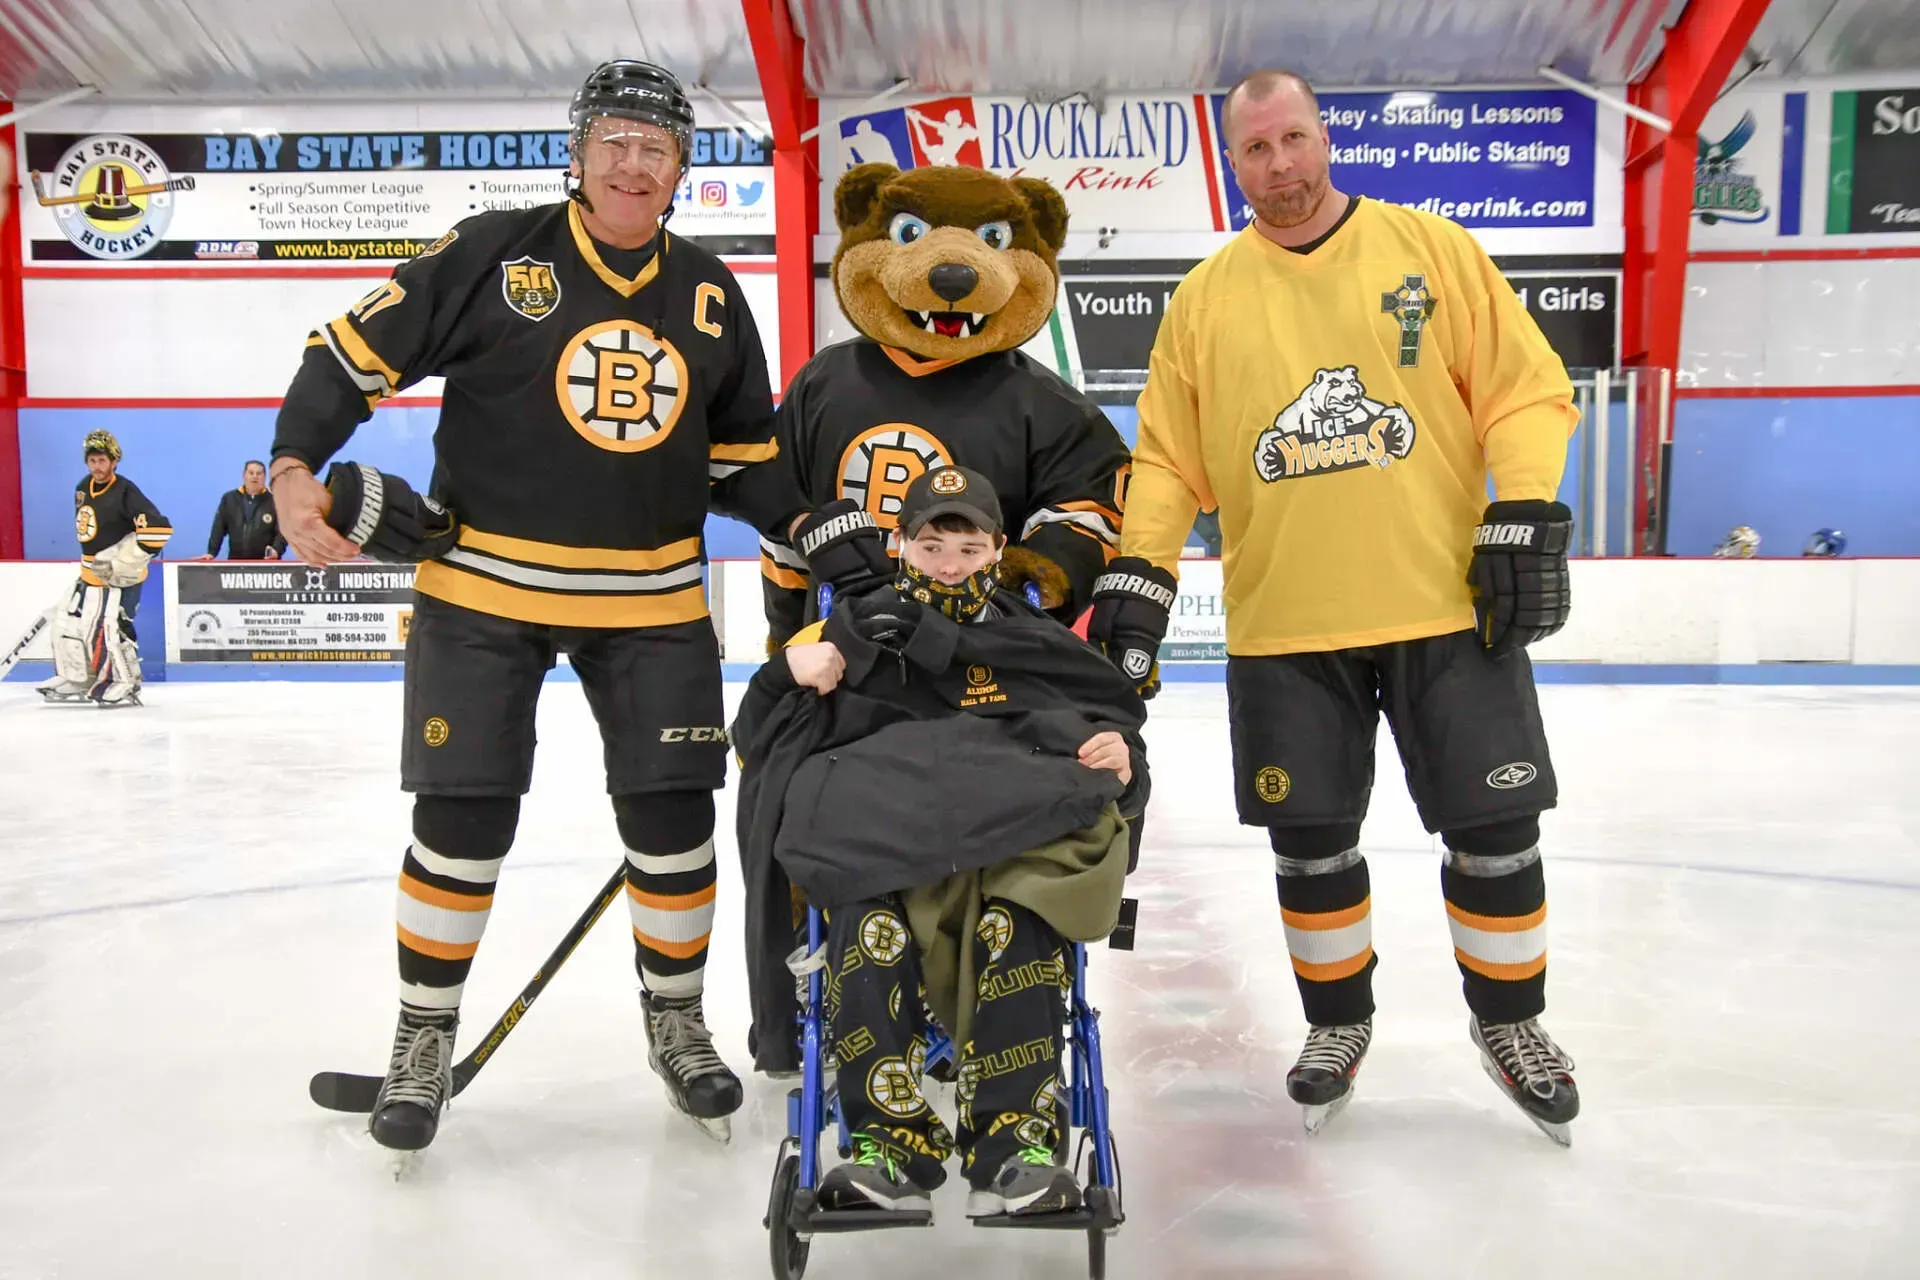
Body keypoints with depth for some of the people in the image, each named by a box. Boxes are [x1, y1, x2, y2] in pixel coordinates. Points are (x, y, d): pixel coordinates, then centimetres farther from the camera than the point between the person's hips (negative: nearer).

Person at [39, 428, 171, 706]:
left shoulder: (125, 492, -18)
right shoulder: (83, 489, 8)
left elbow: (159, 527, -29)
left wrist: (127, 560, -25)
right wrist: (90, 558, 21)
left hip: (119, 575, -9)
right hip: (91, 572, 9)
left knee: (109, 626, -16)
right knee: (68, 620, 13)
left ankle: (125, 684, -5)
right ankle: (76, 679, 26)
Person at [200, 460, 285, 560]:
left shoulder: (274, 501, -1)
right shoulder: (229, 498, 9)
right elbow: (219, 528, 8)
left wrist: (276, 550, -27)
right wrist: (211, 552, -3)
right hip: (236, 561, 3)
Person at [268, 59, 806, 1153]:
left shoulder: (711, 295, 7)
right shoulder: (491, 255, -4)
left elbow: (741, 453, 14)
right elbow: (357, 352, -2)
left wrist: (811, 525, -1)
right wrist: (297, 469, -16)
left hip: (653, 599, 3)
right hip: (483, 587, -3)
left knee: (675, 819, 5)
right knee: (463, 824, 1)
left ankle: (676, 1018, 28)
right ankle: (426, 1038, 24)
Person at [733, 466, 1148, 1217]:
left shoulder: (1042, 646, 21)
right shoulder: (854, 634, 17)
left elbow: (1115, 727, 22)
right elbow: (763, 743, 12)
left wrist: (1119, 760, -2)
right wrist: (789, 676, -9)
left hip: (1013, 852, 0)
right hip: (880, 856, 0)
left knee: (1017, 926, -34)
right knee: (865, 925, -34)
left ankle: (1014, 1143, -28)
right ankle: (890, 1141, -28)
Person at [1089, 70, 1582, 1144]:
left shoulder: (1431, 248, 4)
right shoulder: (1205, 297, 8)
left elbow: (1526, 388, 2)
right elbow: (1169, 457, 8)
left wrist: (1523, 515, -10)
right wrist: (1139, 572, -4)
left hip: (1449, 606, -1)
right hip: (1284, 625, 1)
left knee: (1494, 827, 5)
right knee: (1311, 842, 7)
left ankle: (1511, 1023, 29)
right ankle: (1339, 1019, 31)